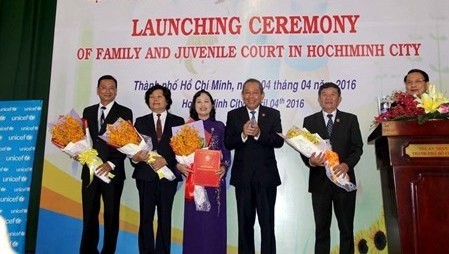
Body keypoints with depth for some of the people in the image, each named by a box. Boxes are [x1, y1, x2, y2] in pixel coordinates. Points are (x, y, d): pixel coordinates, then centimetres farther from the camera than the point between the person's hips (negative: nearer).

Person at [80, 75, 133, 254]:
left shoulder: (124, 112, 0)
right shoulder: (88, 111, 14)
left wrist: (111, 164, -16)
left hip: (113, 171, -4)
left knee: (111, 215, 5)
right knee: (89, 214, 9)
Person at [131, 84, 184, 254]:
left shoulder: (178, 122, 6)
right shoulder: (141, 122, 10)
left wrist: (166, 160, -16)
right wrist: (136, 157, -19)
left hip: (168, 175, -1)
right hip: (146, 176, 1)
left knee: (165, 219, 6)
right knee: (145, 219, 3)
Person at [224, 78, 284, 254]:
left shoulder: (273, 114, 2)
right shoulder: (233, 115, 4)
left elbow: (279, 141, -10)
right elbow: (227, 143, -5)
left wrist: (259, 134, -24)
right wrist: (243, 135, -22)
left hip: (266, 175, -1)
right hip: (243, 176, 1)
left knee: (267, 223, 5)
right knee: (245, 223, 13)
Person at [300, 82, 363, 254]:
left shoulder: (350, 119, 7)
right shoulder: (309, 121, 8)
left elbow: (357, 147, 1)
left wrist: (347, 164, -17)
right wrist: (310, 161, -19)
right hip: (320, 181, 0)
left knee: (347, 228, 7)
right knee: (321, 228, 8)